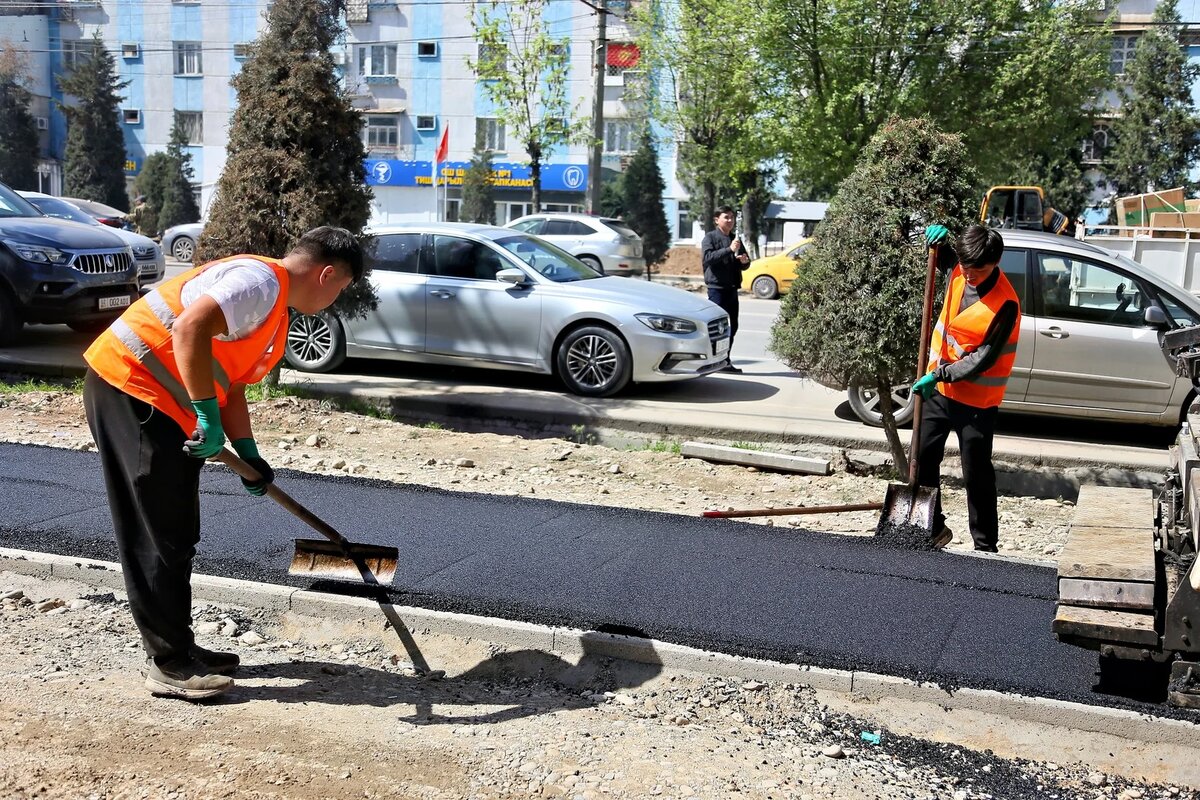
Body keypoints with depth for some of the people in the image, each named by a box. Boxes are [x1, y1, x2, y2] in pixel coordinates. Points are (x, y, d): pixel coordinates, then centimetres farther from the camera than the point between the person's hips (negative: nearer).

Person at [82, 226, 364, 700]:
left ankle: (177, 649, 24)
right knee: (159, 539, -4)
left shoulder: (275, 314, 17)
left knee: (176, 537, 14)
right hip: (128, 386, -10)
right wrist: (208, 417, -28)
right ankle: (169, 665, 5)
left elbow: (230, 384, 20)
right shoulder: (260, 280, -16)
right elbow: (190, 329, -31)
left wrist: (249, 455, 12)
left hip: (162, 406, 11)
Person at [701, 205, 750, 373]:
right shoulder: (710, 237, -2)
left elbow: (744, 264, 24)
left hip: (732, 288, 7)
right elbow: (708, 257, -19)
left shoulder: (735, 239, 18)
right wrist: (729, 250, -27)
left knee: (732, 326, 9)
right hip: (717, 287, -7)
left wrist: (744, 261, 0)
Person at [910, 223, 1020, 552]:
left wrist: (940, 373, -22)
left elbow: (983, 359, -21)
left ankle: (986, 546, 15)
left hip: (976, 400, -6)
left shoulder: (1005, 304, -23)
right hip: (938, 388, 7)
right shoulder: (960, 268, -4)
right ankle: (933, 528, 28)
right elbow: (937, 251, 20)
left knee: (977, 475, 3)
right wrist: (935, 235, -2)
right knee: (923, 459, 12)